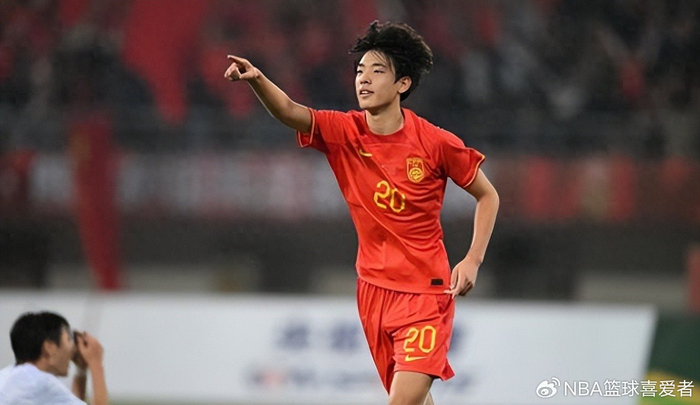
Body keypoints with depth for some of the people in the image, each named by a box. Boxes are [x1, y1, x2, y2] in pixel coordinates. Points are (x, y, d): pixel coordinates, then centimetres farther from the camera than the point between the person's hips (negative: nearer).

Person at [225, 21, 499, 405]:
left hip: (426, 291, -4)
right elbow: (289, 112, -22)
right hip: (374, 287, 4)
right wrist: (257, 79, -42)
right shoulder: (343, 132, -4)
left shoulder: (435, 143, -10)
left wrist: (472, 260, -8)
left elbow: (487, 195, 2)